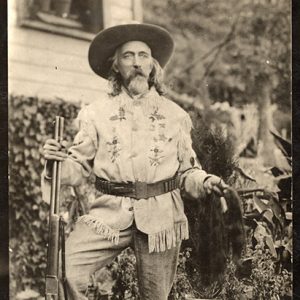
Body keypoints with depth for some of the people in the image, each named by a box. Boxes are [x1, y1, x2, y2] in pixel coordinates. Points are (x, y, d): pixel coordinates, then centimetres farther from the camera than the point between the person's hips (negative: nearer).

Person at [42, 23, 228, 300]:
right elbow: (79, 167, 8)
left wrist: (204, 182, -8)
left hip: (161, 215, 1)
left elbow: (186, 171, 13)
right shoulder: (97, 112, 6)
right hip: (111, 213, 0)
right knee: (65, 270, -20)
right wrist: (58, 161, -13)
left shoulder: (175, 115, 9)